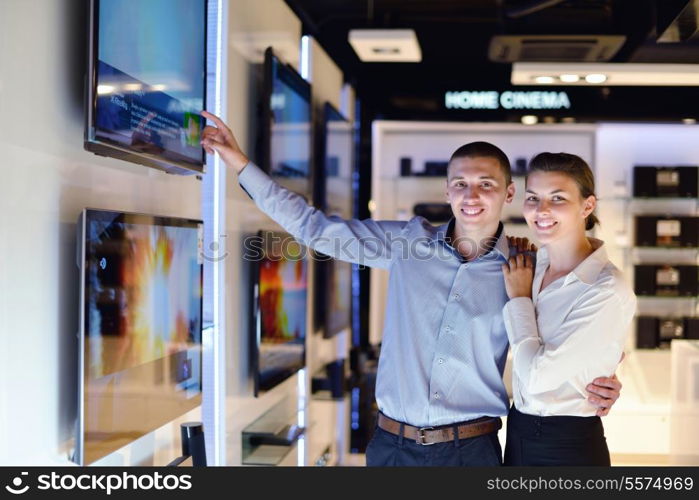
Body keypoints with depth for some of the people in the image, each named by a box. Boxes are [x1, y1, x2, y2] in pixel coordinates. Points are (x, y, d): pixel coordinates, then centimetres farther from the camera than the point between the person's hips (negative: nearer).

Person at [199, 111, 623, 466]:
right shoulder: (408, 242, 1)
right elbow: (315, 227, 6)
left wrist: (596, 386, -9)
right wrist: (243, 165, 3)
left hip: (470, 449, -1)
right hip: (392, 444, 2)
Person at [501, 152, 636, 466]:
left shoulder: (608, 293, -22)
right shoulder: (536, 261, 0)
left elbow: (536, 376, -23)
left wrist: (519, 298, -12)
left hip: (569, 449, -7)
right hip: (518, 436, 7)